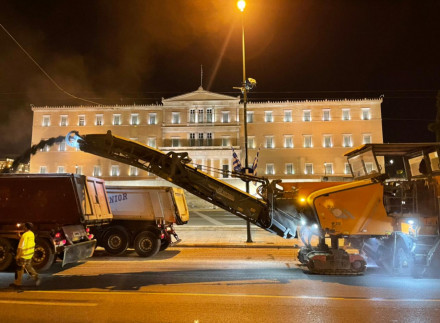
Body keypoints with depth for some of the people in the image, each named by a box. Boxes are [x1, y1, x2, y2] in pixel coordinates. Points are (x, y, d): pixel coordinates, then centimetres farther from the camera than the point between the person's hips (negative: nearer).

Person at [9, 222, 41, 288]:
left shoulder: (25, 235, -21)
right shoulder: (32, 234, 4)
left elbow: (21, 247, -22)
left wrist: (17, 255, -15)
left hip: (24, 255, -8)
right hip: (30, 254, 8)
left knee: (19, 269, 7)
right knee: (29, 267, 20)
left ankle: (17, 283, 19)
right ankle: (36, 277, 11)